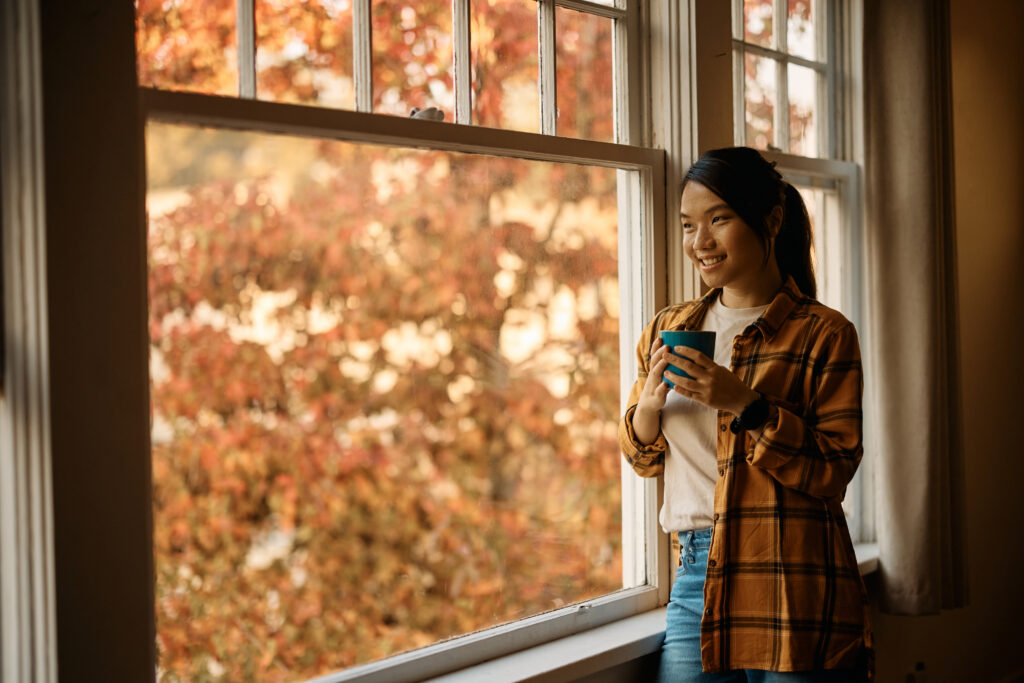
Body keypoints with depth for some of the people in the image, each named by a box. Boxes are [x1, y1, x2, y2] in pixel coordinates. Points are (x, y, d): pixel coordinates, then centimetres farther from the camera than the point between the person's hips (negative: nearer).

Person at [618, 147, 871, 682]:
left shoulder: (823, 333, -3)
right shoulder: (668, 330, 11)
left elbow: (834, 471, -9)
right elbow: (642, 458, 18)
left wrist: (745, 405, -20)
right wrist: (650, 401, -3)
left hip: (793, 590, -4)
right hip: (695, 576, 4)